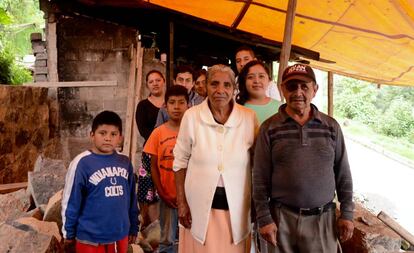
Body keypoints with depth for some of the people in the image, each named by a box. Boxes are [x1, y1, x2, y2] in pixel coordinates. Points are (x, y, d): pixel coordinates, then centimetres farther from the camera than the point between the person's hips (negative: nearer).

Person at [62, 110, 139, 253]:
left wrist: (133, 227, 13)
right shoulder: (82, 163, -14)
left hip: (120, 235, 4)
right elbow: (71, 201, -7)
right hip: (91, 238, -4)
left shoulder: (125, 163, 0)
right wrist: (69, 233, -1)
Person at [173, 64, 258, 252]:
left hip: (236, 205, 1)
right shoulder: (191, 116, -7)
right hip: (199, 204, 0)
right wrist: (181, 202, -1)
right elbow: (181, 161, 1)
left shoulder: (249, 117, -6)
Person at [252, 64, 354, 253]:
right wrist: (264, 218, -5)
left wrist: (347, 213, 5)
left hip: (323, 217, 2)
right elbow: (260, 178, -3)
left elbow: (343, 174, 7)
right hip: (281, 217, -1)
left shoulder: (331, 126, 3)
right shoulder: (270, 128, -4)